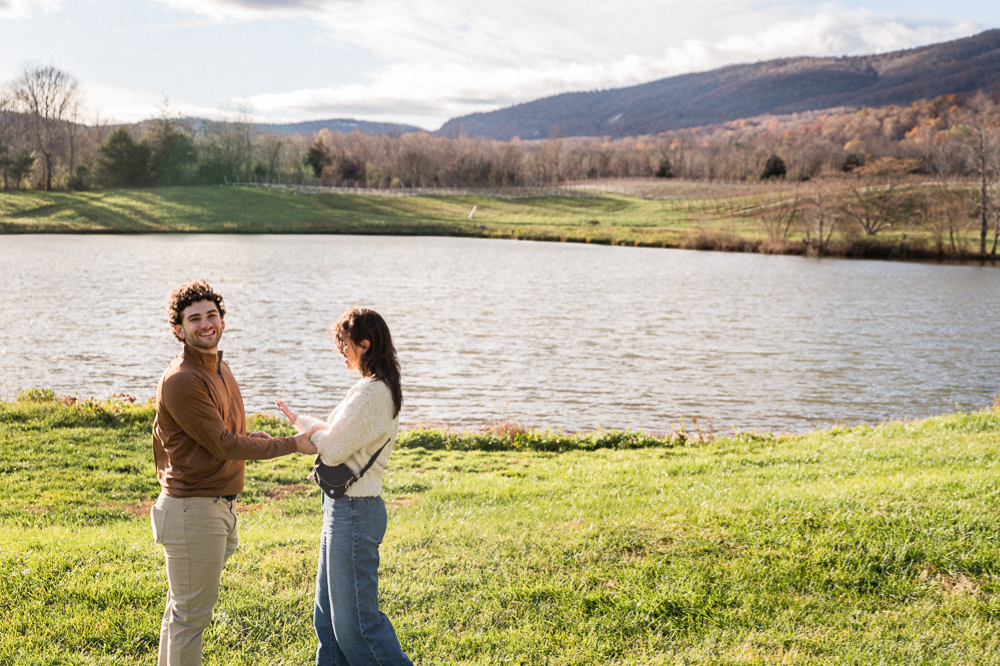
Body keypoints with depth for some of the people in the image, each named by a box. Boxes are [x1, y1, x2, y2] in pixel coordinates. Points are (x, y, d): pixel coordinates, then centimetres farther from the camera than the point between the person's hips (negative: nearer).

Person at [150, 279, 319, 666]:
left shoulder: (218, 368, 11)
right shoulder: (181, 381, -20)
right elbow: (224, 445, -20)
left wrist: (248, 438, 2)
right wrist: (292, 445, -15)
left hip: (218, 502, 9)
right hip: (193, 510, -9)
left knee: (183, 607, 20)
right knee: (191, 613, 0)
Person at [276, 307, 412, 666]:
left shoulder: (370, 392, -20)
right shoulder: (383, 388, 11)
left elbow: (334, 450, -18)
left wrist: (303, 421, -2)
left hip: (353, 512, -10)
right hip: (345, 507, 10)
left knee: (356, 617, -1)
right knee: (329, 613, 17)